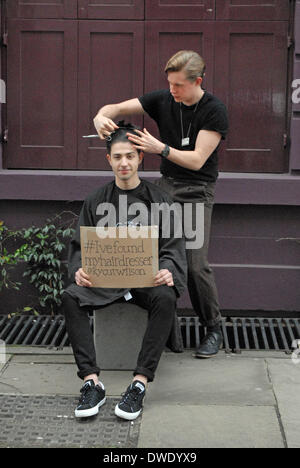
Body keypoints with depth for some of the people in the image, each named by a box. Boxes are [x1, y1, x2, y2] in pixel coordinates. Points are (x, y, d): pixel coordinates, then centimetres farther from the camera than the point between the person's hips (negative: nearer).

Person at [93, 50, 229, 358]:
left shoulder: (214, 111, -11)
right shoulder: (163, 99, 2)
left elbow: (197, 160, -17)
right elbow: (117, 108, 3)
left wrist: (161, 148, -31)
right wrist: (102, 117, -21)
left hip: (197, 191, -4)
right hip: (166, 183, 4)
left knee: (195, 264, -12)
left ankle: (213, 329, 6)